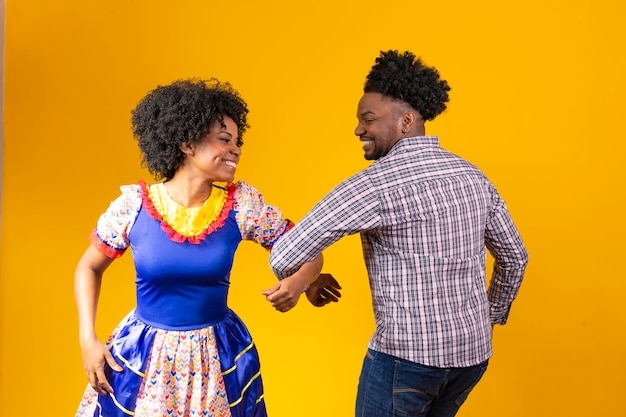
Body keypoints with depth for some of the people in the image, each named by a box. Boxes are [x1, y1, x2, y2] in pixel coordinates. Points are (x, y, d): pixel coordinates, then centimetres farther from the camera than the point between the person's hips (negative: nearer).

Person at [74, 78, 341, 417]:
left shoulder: (242, 203, -11)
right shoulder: (133, 205, -13)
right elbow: (89, 268, 2)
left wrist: (299, 282, -24)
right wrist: (88, 341, -6)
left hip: (218, 359, 1)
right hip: (142, 357, 0)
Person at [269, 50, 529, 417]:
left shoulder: (376, 184, -16)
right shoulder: (472, 175, 4)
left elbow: (285, 257, -18)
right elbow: (515, 257, 14)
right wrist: (491, 316, 27)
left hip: (407, 355, -7)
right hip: (473, 352, 7)